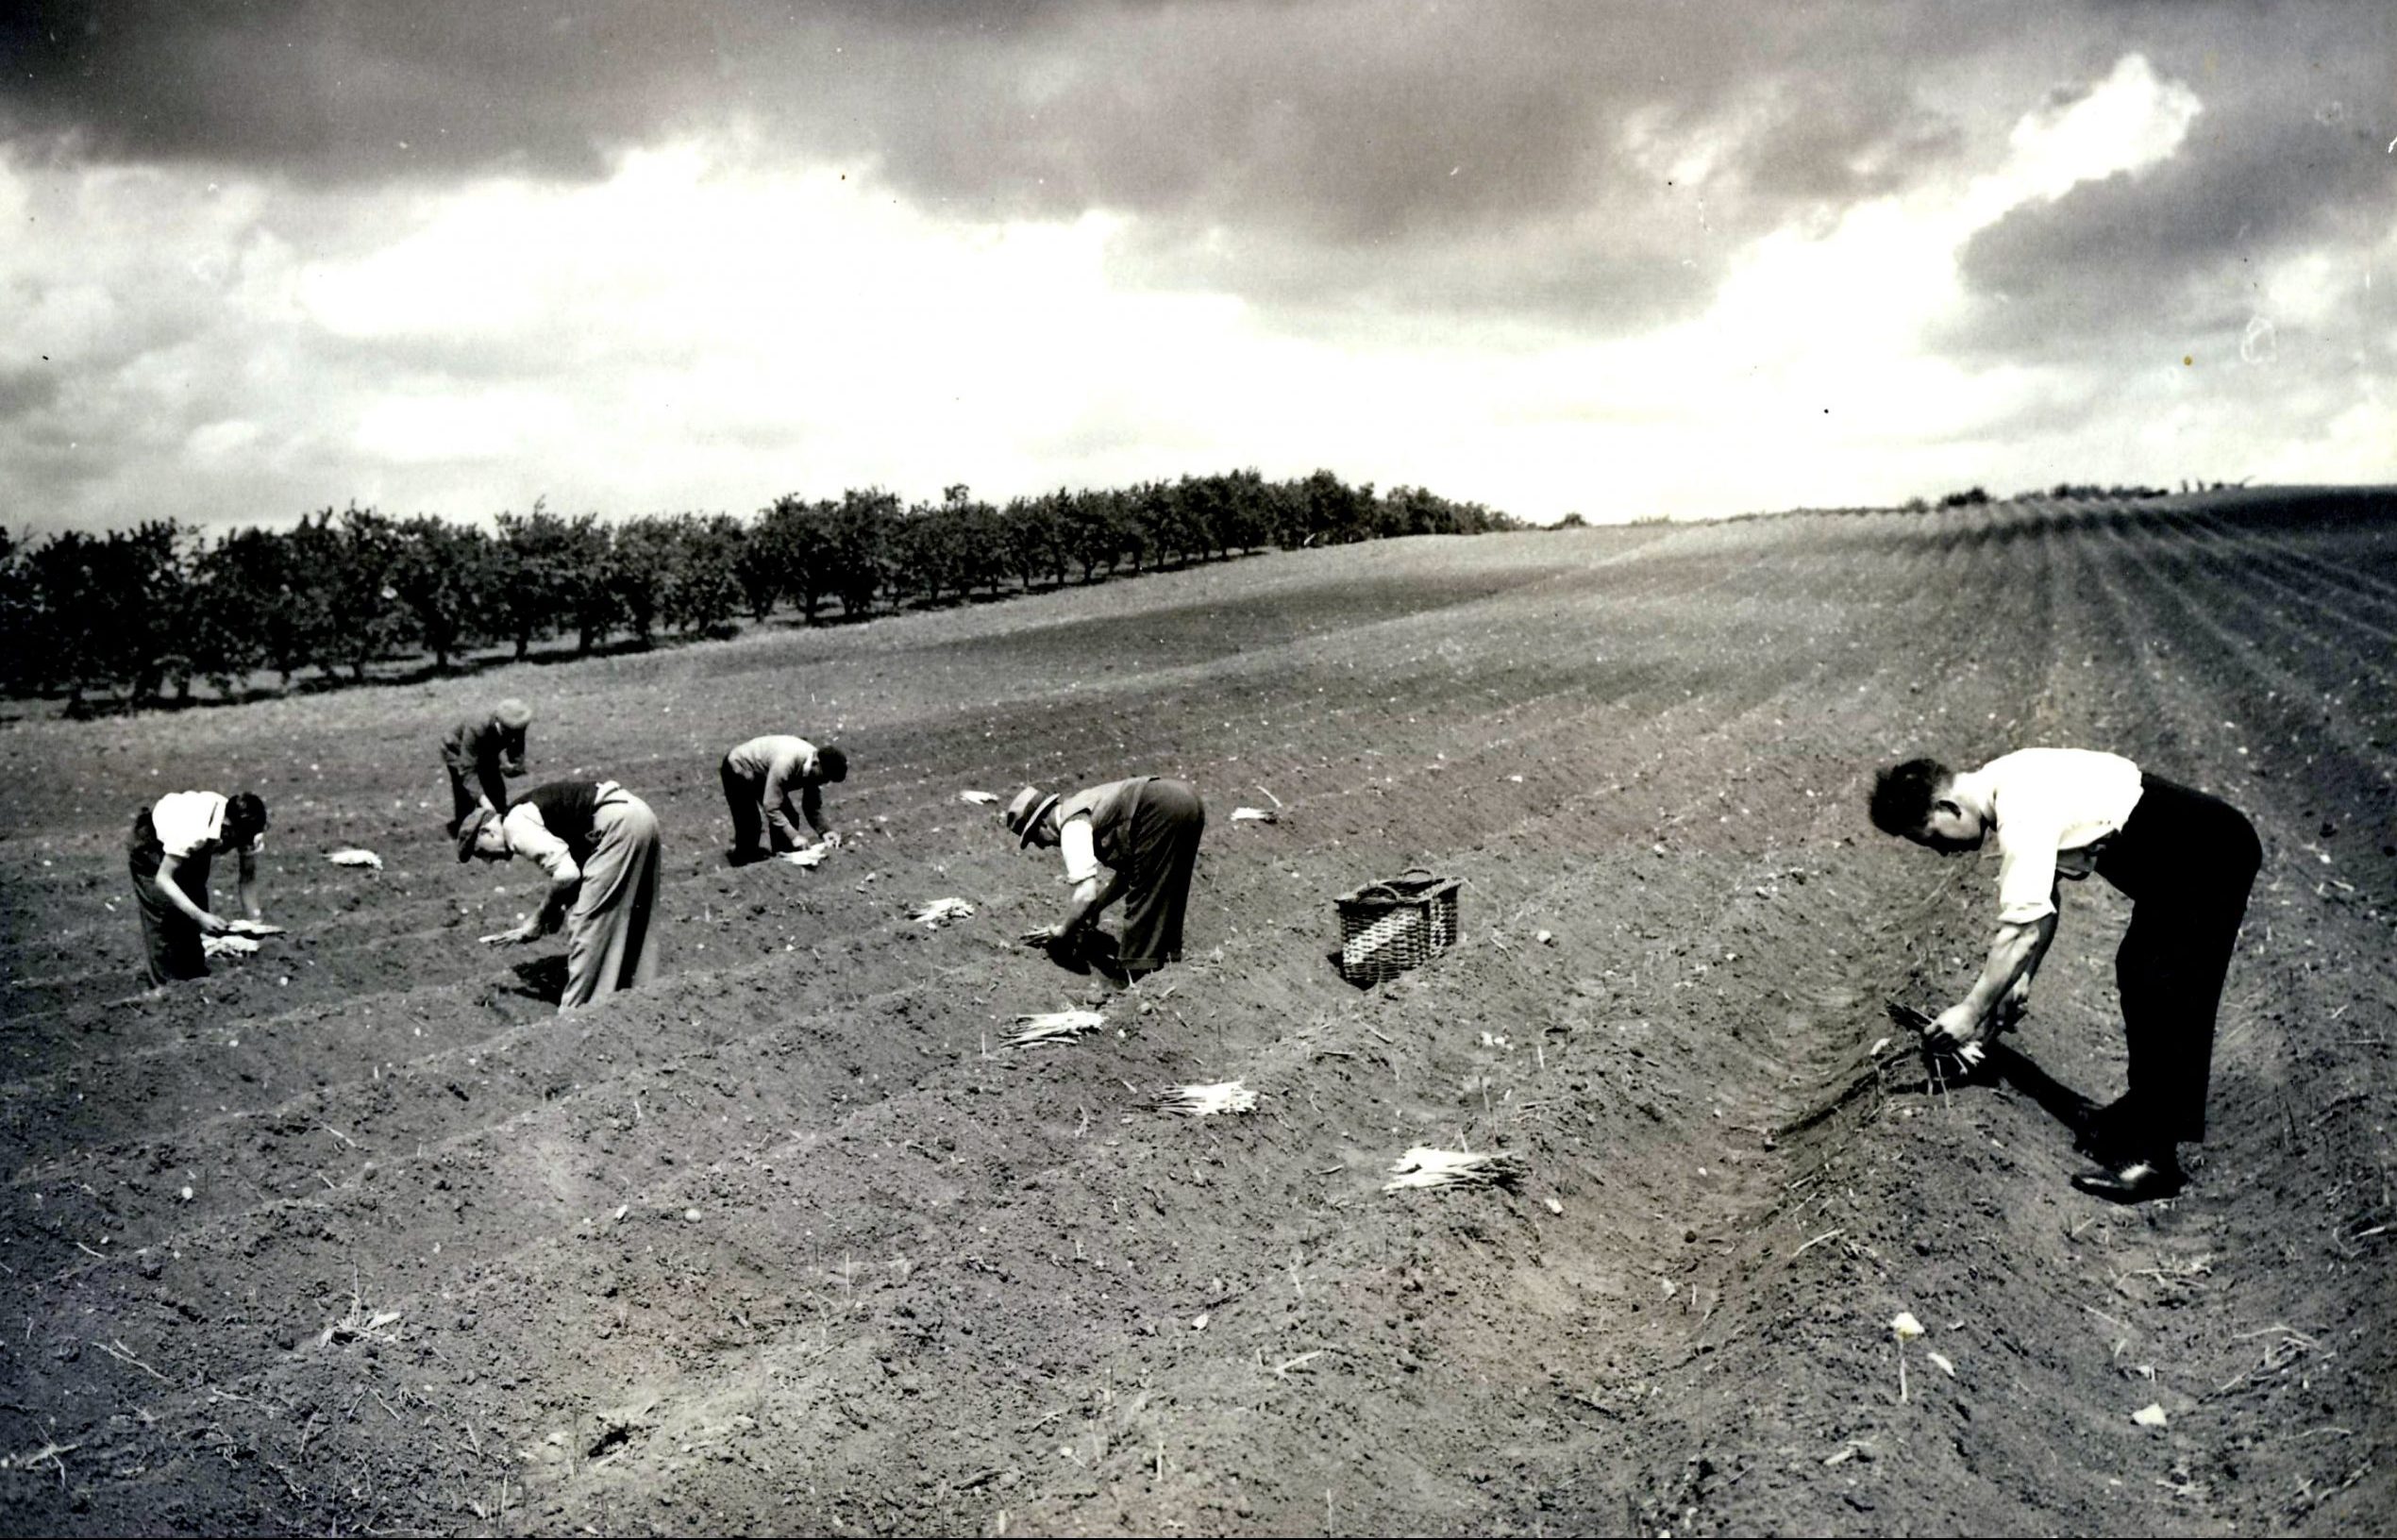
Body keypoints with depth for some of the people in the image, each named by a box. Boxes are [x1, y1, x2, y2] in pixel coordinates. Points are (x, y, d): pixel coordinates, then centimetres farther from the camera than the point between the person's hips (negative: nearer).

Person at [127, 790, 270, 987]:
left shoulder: (247, 830, -28)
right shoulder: (194, 830, -44)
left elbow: (249, 876, -17)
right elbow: (163, 879, -40)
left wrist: (254, 919, -30)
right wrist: (200, 916, -50)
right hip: (151, 846, -5)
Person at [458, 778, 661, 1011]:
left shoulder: (515, 825, -5)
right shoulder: (530, 813, 23)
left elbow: (566, 873, -14)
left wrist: (540, 919, 1)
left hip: (618, 823, -10)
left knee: (587, 923, -3)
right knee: (633, 921, 19)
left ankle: (574, 1014, 3)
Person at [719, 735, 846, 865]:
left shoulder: (814, 767, -18)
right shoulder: (785, 763, -41)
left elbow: (813, 805, -7)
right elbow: (771, 807, -39)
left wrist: (824, 831, -22)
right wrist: (794, 836, -41)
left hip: (762, 775, 7)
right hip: (738, 771, -7)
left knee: (789, 819, -4)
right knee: (750, 824, -17)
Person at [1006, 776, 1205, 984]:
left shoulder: (1072, 825, -1)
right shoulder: (1080, 806, 27)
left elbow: (1086, 894, -11)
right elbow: (1126, 872, 33)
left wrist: (1061, 931, 4)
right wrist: (1094, 909, 31)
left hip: (1164, 809, -10)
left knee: (1143, 895, 1)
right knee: (1165, 894, 21)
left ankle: (1138, 974, 4)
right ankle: (1167, 958, 28)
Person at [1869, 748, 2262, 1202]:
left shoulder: (2022, 815, -25)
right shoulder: (2006, 787, 5)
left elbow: (2021, 929, -25)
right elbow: (2040, 906, 14)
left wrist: (1971, 1011, -19)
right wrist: (2023, 978, 12)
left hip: (2207, 861, -10)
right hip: (2185, 858, 11)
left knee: (2159, 995, -10)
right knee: (2138, 975, 19)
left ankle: (2152, 1157, -6)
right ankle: (2147, 1112, 34)